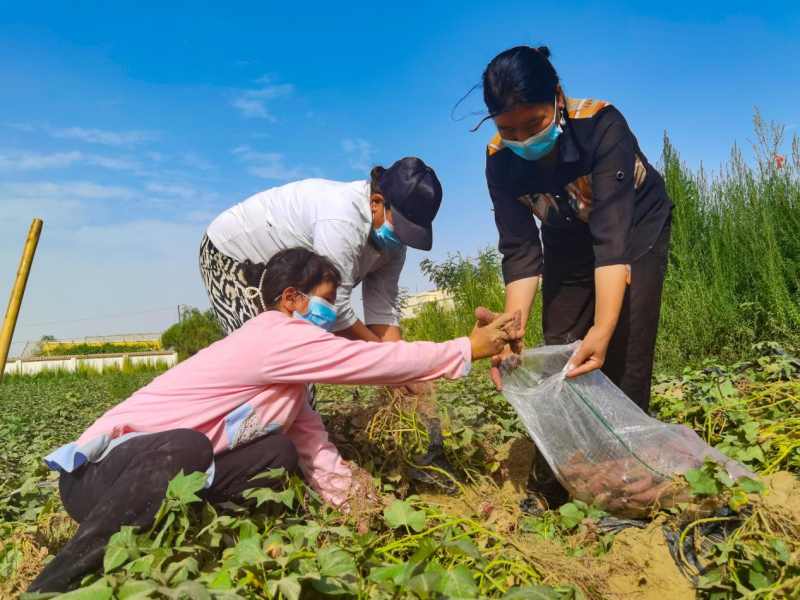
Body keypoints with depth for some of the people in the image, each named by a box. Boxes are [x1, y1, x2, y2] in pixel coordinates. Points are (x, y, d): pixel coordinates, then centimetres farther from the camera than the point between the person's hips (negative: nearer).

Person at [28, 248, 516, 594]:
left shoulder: (284, 358, 7)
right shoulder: (276, 337, -21)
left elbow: (312, 439, 6)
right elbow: (381, 360, -21)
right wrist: (470, 347, -12)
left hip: (169, 467, 8)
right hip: (101, 471, -8)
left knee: (278, 454, -10)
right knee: (184, 448, -39)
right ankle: (52, 584, -21)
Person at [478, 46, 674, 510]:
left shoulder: (601, 125, -32)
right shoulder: (501, 161, -22)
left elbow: (613, 236, -38)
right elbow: (520, 253, -23)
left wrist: (603, 328, -49)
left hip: (635, 234, -2)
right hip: (568, 250, 3)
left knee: (623, 360, -9)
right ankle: (550, 486, 14)